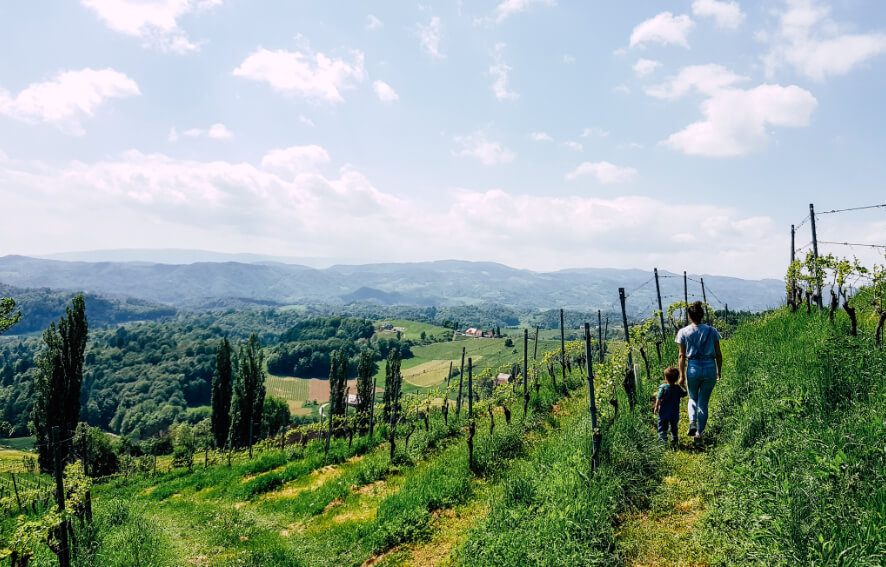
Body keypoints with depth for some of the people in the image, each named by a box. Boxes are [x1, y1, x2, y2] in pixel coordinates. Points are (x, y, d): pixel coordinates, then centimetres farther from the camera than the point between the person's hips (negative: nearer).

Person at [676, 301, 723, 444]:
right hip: (710, 367, 1)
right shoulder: (711, 331, 2)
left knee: (693, 398, 21)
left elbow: (682, 355, -3)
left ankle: (692, 423, -3)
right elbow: (718, 354, 4)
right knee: (704, 402, 13)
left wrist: (682, 375, 1)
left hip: (693, 368, -1)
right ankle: (699, 433, 15)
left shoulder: (683, 332, -2)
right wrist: (719, 372, 14)